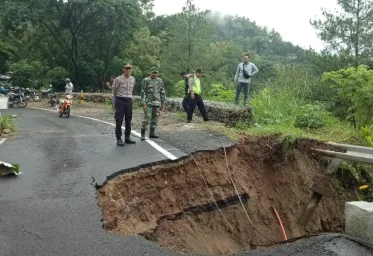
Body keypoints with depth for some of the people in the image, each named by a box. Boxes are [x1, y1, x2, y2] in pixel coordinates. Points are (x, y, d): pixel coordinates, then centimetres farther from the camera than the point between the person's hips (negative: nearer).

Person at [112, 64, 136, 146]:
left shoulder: (133, 79, 8)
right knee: (119, 121, -4)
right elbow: (114, 90, 8)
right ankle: (119, 139, 1)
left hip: (129, 101, 5)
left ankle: (127, 138, 19)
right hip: (120, 101, -5)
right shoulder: (118, 79, -7)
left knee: (128, 120, 9)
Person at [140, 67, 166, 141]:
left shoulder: (160, 81, 9)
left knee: (155, 118, 6)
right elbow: (143, 92, -5)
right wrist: (144, 103, -11)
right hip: (148, 103, -4)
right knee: (146, 119, -8)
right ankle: (142, 134, 2)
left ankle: (152, 133, 14)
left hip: (157, 103, 4)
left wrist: (163, 104, 8)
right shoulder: (146, 80, -2)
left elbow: (163, 93, 12)